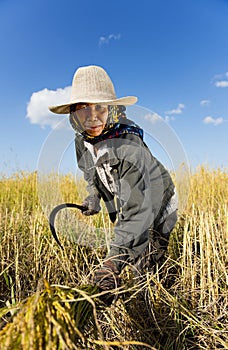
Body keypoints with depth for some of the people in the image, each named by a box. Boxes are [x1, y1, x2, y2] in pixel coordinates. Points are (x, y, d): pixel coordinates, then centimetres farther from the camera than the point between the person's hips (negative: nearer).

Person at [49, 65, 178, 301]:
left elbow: (138, 211, -41)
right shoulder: (82, 140, -14)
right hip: (121, 208, 6)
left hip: (155, 211, -5)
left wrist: (113, 260, -46)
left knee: (147, 267, 3)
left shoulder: (129, 146, -38)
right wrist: (93, 195, -8)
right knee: (131, 252, 13)